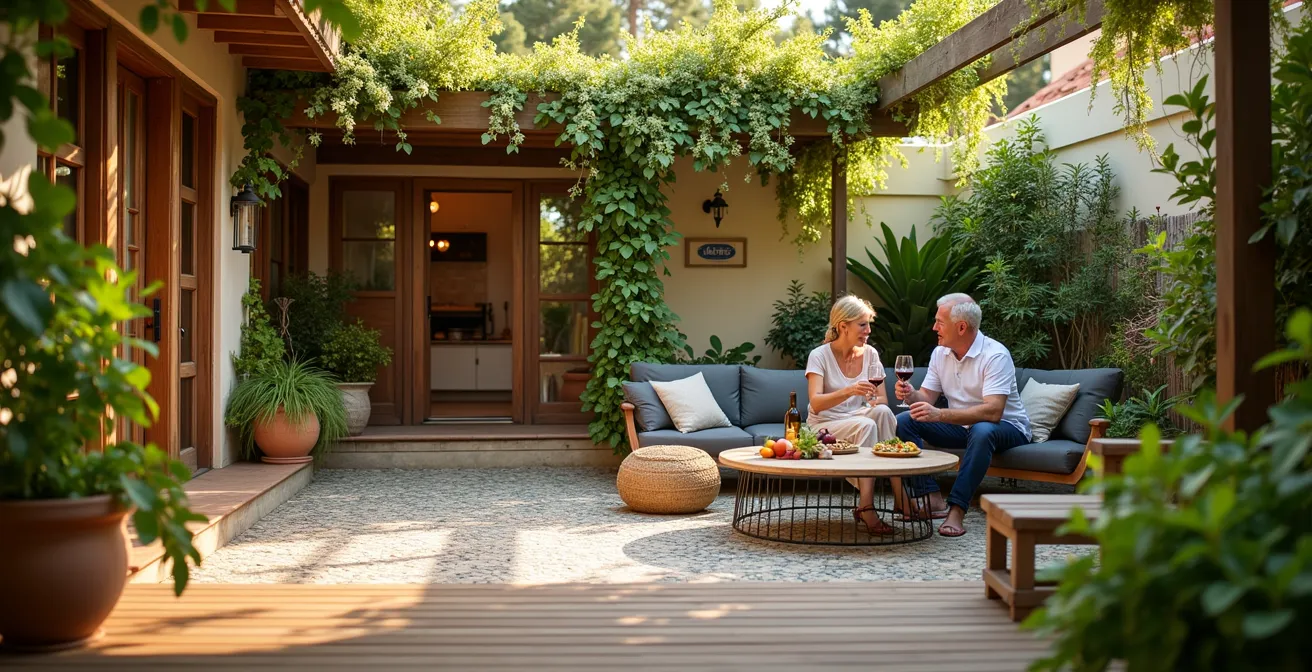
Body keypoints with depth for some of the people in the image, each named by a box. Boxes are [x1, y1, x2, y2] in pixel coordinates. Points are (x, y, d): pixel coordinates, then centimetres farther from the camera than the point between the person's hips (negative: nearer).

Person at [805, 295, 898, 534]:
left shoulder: (870, 354, 2)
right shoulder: (819, 356, -12)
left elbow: (883, 400, 1)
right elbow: (816, 403, -25)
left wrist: (874, 402, -23)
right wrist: (849, 391, -42)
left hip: (857, 424, 4)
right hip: (823, 428, -4)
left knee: (882, 412, -28)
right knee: (865, 425, -33)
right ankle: (866, 508, -36)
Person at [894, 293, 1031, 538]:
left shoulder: (995, 355, -22)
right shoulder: (940, 353, 1)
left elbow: (993, 412, -33)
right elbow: (927, 397, 1)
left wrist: (940, 415, -42)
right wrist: (910, 395, -24)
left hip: (1006, 428, -7)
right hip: (961, 425, 7)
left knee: (982, 431, -41)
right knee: (902, 421, -11)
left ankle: (956, 510, -38)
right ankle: (932, 499, -20)